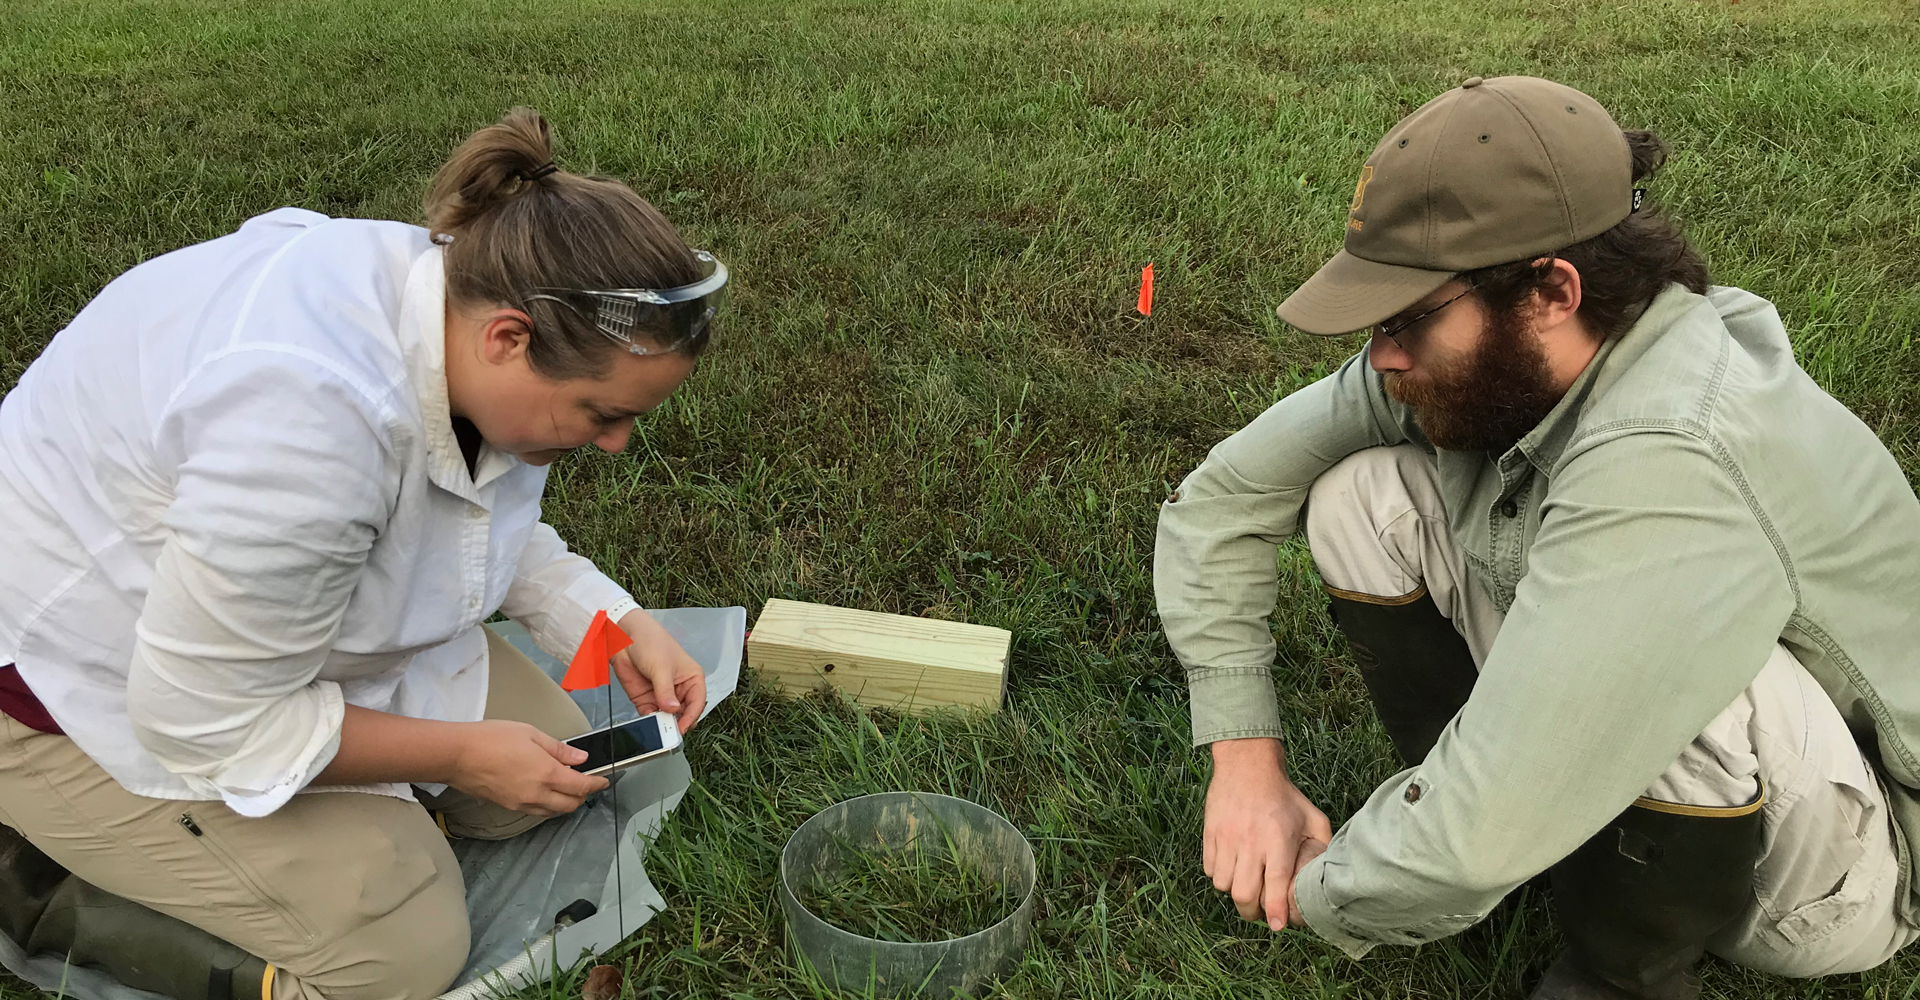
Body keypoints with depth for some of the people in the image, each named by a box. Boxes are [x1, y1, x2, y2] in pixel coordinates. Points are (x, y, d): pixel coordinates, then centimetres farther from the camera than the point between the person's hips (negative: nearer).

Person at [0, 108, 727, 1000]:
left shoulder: (477, 305, -13)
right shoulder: (312, 419, -40)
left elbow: (490, 527, 7)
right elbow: (213, 726, -29)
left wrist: (622, 626, -8)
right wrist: (463, 753, -19)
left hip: (292, 621, 8)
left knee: (552, 766, 2)